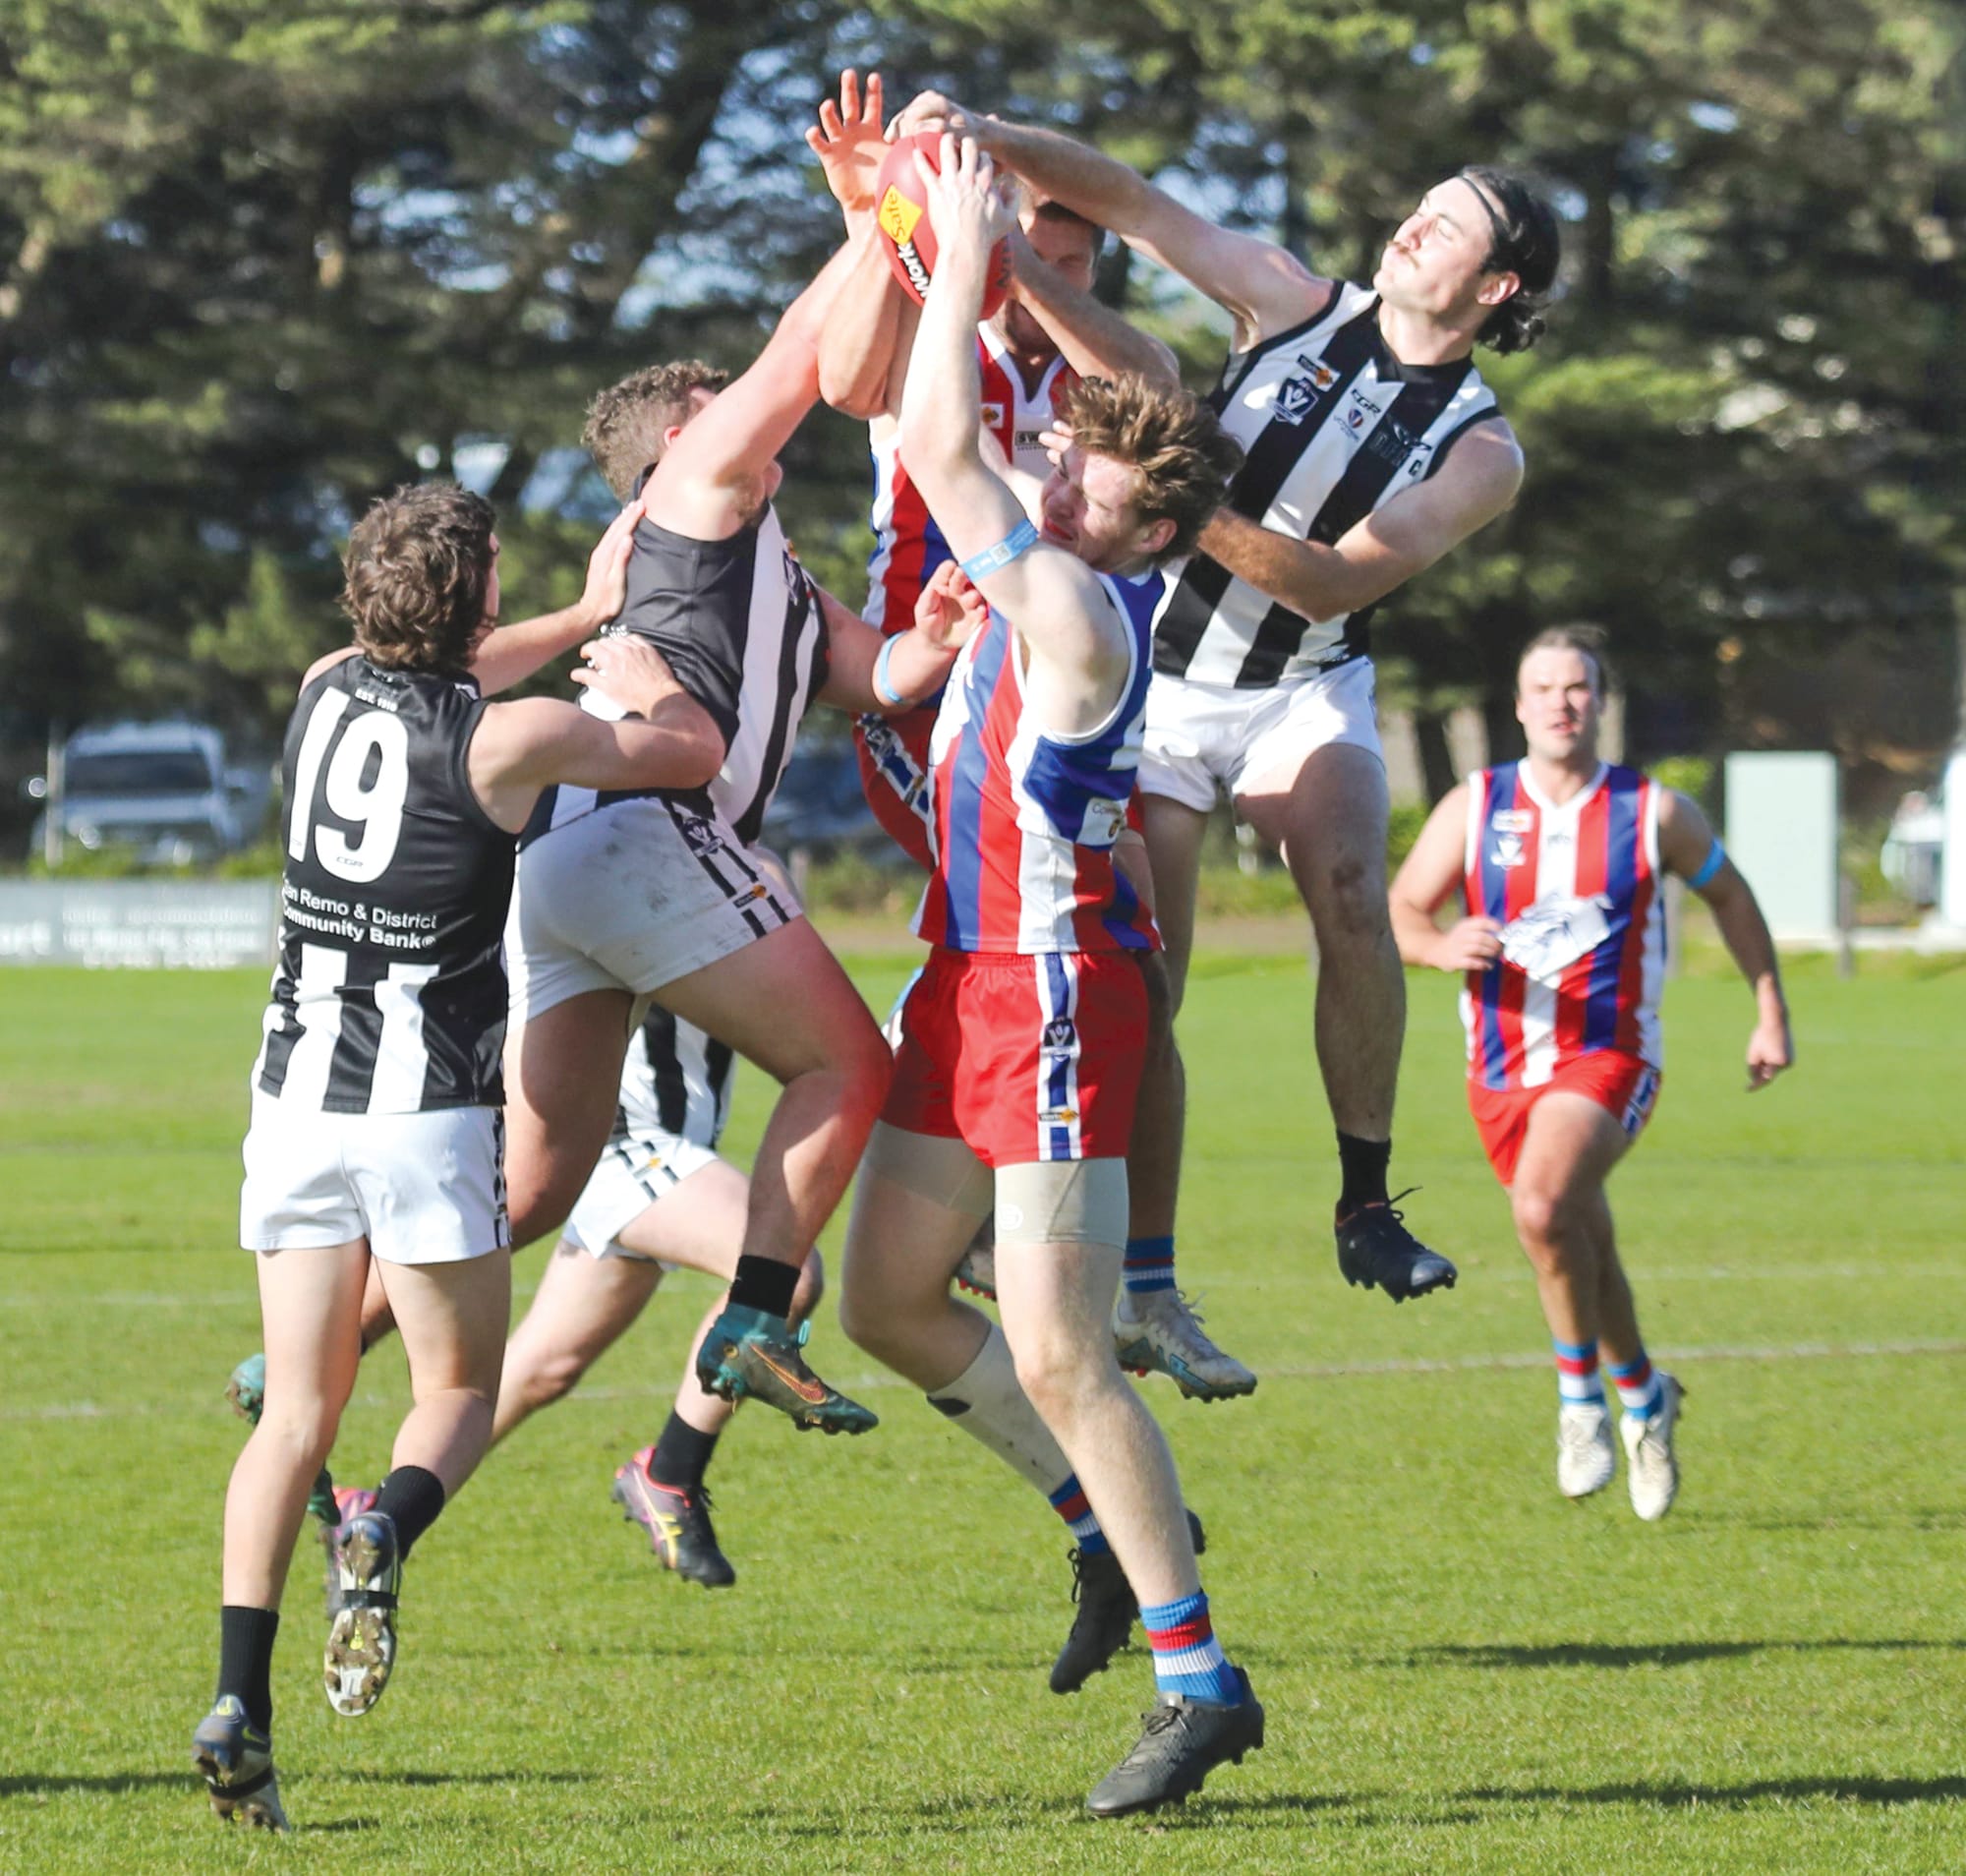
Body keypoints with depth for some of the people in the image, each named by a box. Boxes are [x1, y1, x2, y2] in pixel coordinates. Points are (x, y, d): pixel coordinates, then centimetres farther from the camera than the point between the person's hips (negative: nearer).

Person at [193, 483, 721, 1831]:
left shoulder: (327, 689, 6)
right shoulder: (506, 739, -11)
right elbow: (695, 753, 4)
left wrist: (585, 615, 37)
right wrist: (634, 654, 23)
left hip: (297, 1093, 5)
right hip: (428, 1110, -4)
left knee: (300, 1409, 8)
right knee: (461, 1390, 11)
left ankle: (241, 1700, -6)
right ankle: (385, 1537, -22)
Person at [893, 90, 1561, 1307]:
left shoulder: (1482, 451, -9)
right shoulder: (1301, 309, -4)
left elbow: (1343, 579, -20)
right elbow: (1130, 204, -9)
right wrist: (986, 138, -24)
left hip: (1305, 692, -1)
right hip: (1162, 676, 1)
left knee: (1352, 902, -28)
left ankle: (1367, 1205, -17)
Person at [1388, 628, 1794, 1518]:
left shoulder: (1654, 813, -2)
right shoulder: (1473, 808, 1)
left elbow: (1729, 896, 14)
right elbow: (1395, 912, 0)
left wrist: (1771, 1014, 13)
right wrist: (1442, 946, -23)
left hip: (1606, 1059, -4)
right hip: (1503, 1068, 4)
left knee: (1543, 1206, -30)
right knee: (1580, 1247, 14)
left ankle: (1581, 1392, -12)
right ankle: (1643, 1395, 40)